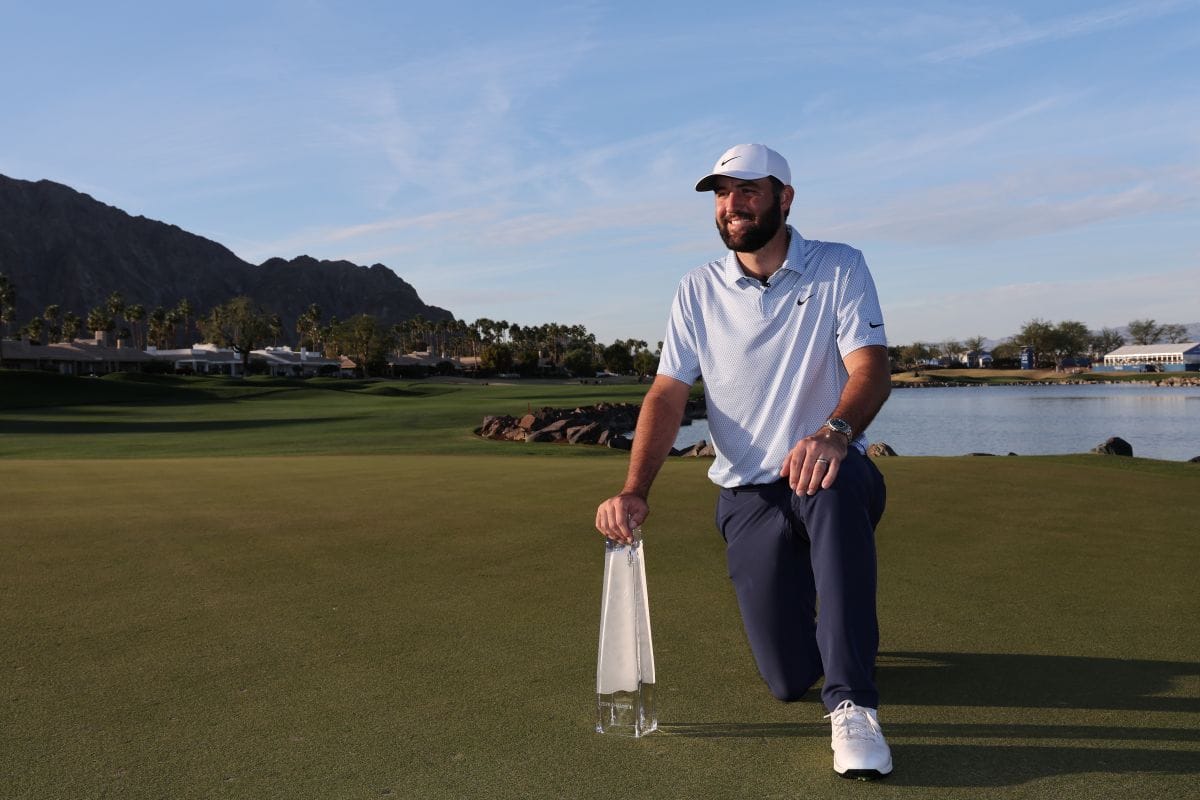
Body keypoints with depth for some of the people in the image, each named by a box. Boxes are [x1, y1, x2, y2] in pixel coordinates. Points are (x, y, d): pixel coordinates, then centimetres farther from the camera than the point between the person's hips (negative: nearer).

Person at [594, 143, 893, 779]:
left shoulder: (840, 268, -3)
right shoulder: (698, 290, 4)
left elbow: (872, 368, -18)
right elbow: (667, 395, -2)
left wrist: (834, 433, -40)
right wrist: (634, 491, -18)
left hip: (830, 479, -2)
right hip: (748, 496, 2)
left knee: (835, 481, -41)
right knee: (788, 681, -7)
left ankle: (853, 705, -33)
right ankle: (809, 611, 32)